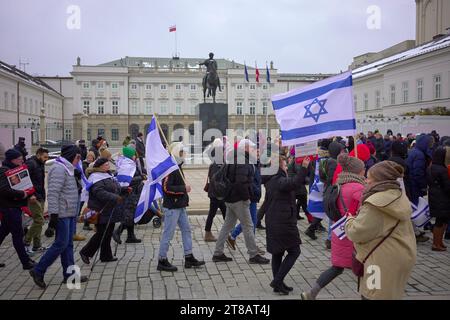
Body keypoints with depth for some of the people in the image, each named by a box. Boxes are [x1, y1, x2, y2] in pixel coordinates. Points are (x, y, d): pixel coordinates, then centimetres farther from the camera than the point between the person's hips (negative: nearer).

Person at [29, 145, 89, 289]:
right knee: (61, 244, -5)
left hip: (70, 213, 10)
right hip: (62, 214, -10)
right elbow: (53, 193, -21)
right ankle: (38, 271, 7)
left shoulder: (67, 169, 17)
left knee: (68, 244, 11)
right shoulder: (59, 169, -14)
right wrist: (53, 215, -24)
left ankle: (69, 274, 17)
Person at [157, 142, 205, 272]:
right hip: (171, 207, -10)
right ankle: (162, 261, 10)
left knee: (186, 230, 12)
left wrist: (184, 189, 7)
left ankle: (189, 258, 19)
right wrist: (184, 189, -18)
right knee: (168, 233, -1)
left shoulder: (177, 167, 14)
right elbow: (166, 188, -24)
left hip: (180, 206, 10)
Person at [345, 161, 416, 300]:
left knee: (371, 295, 3)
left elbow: (357, 233, -20)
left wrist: (350, 220, 0)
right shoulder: (399, 196, 7)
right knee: (391, 293, 22)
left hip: (385, 261, -9)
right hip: (401, 257, 10)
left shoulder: (375, 205, -23)